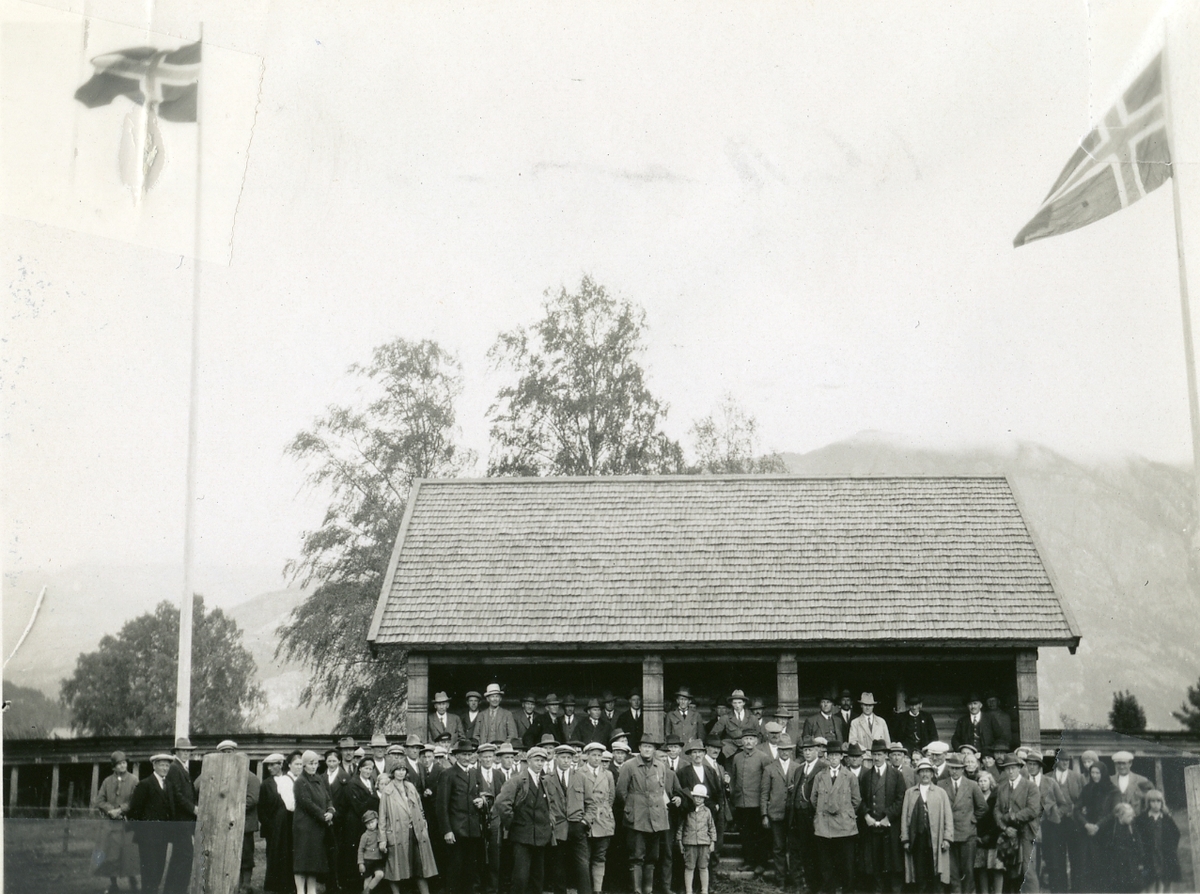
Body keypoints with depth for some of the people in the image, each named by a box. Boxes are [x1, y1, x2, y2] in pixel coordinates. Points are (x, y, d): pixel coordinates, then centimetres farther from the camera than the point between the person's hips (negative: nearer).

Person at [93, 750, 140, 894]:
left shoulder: (133, 781, -2)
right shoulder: (107, 781, 7)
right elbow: (99, 800, 5)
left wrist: (120, 810, -14)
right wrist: (110, 809, -10)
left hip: (128, 823, -3)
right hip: (111, 823, 3)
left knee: (130, 853, -3)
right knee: (111, 854, 5)